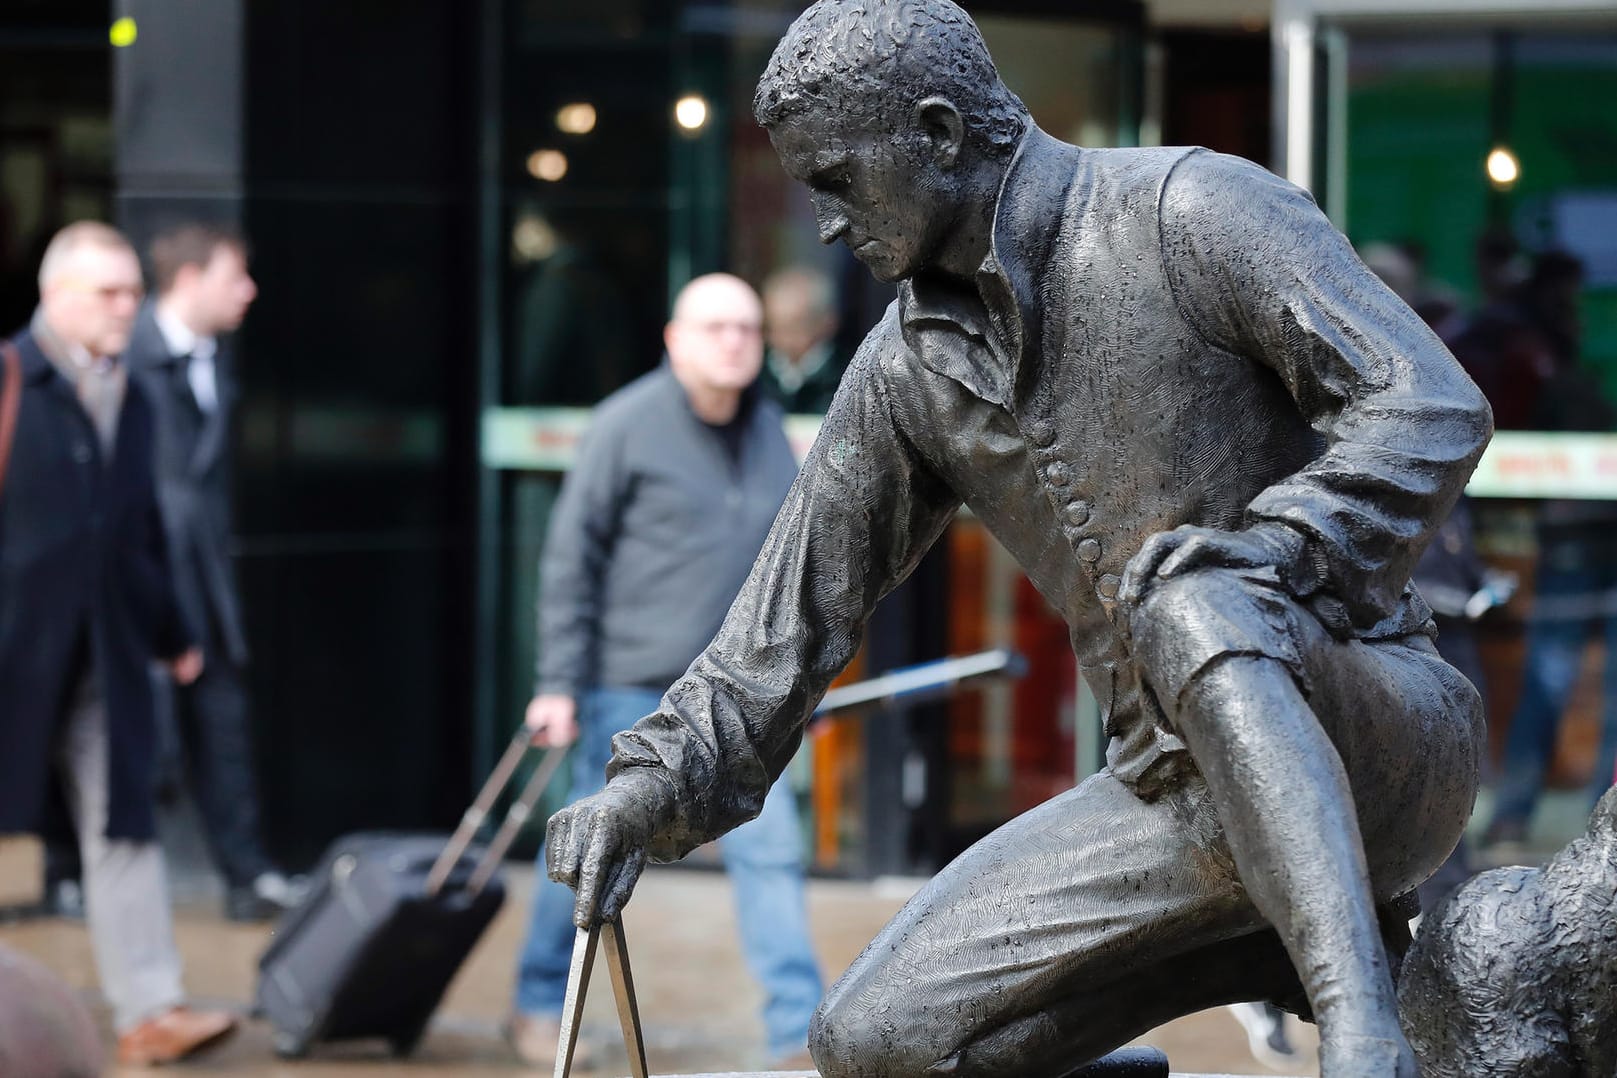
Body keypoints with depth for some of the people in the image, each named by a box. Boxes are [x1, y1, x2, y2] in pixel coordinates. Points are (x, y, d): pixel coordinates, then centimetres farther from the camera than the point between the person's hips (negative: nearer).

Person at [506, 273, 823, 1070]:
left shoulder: (768, 429, 8)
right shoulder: (629, 425, -9)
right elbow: (571, 558, -8)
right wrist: (558, 685, -11)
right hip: (631, 688, -4)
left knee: (771, 848, -3)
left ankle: (798, 1034, 0)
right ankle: (539, 1006, 25)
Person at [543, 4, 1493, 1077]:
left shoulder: (1194, 211, -9)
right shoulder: (911, 369, 11)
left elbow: (1434, 411, -18)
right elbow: (801, 602, 17)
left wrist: (1239, 575, -27)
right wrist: (661, 776, 5)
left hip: (1379, 731, -7)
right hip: (1190, 790, 7)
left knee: (1183, 607, -38)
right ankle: (1287, 945, 3)